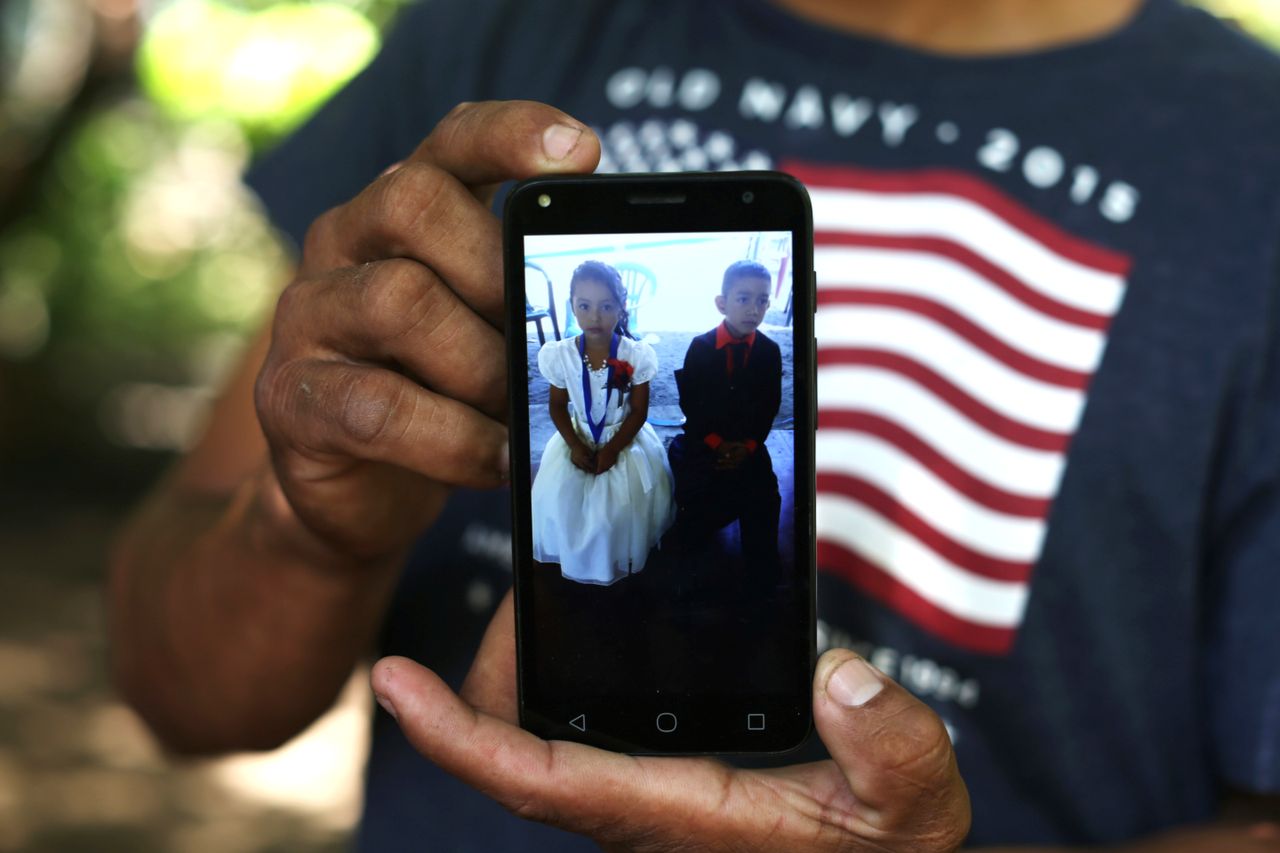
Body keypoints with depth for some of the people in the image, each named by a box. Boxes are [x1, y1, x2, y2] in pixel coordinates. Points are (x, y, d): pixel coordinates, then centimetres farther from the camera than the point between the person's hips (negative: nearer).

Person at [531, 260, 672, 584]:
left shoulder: (635, 355, -18)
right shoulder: (560, 354, -14)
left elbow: (639, 411, -10)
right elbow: (558, 406, -1)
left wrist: (612, 449, -17)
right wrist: (575, 446, -14)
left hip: (625, 439, -2)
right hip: (579, 439, 2)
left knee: (621, 501, -14)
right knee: (558, 496, -11)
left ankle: (622, 559, 14)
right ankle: (574, 559, 15)